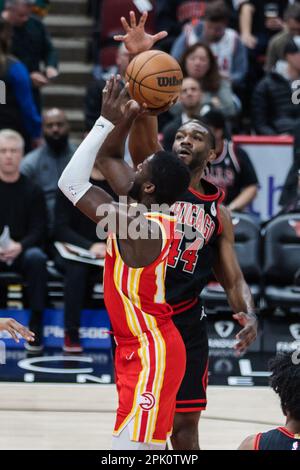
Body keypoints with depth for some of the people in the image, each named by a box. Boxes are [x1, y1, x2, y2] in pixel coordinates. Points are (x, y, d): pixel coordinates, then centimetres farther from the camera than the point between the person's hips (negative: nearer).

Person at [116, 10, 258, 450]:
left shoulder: (218, 211, 10)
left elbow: (233, 278, 10)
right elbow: (144, 128, -17)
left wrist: (249, 315, -13)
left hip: (187, 322, 2)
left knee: (185, 423, 3)